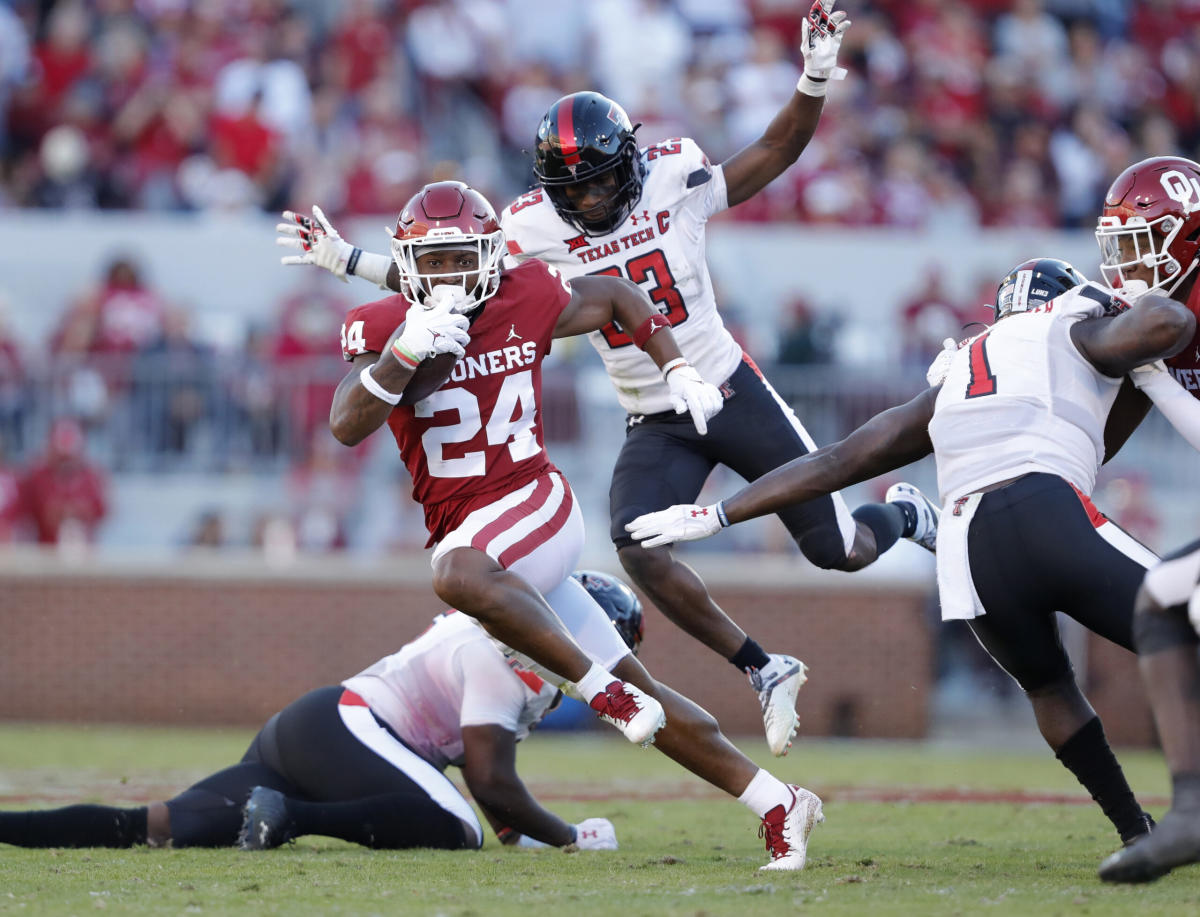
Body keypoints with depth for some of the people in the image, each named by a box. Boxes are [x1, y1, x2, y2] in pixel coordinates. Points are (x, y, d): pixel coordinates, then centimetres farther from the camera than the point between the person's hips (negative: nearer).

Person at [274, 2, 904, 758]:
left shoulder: (676, 180, -12)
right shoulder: (537, 228, -7)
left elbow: (778, 150, -5)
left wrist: (816, 80, -22)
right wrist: (347, 261, -5)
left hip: (731, 391, -2)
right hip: (655, 426, 2)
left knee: (840, 550, 0)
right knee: (639, 551, -23)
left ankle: (902, 518, 39)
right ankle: (765, 670, -7)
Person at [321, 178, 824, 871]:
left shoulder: (526, 302, -3)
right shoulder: (382, 327, -2)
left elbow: (618, 297, 17)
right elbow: (348, 427, -17)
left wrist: (679, 371, 10)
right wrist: (404, 354, -29)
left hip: (536, 503, -3)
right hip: (471, 537, 3)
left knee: (458, 574, -38)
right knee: (637, 696, 2)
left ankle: (603, 688, -28)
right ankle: (776, 802, 9)